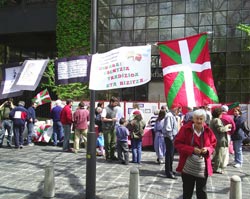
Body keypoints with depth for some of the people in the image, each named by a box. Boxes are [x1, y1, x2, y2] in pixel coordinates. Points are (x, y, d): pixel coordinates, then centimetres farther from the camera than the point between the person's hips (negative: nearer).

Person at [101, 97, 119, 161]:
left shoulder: (114, 109, 15)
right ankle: (107, 156, 7)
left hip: (113, 128, 7)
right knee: (107, 143, -2)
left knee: (113, 142, 7)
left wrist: (116, 119, 8)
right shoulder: (105, 109, -8)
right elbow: (103, 119, -14)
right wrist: (111, 119, -15)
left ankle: (112, 155, 17)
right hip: (107, 128, -7)